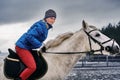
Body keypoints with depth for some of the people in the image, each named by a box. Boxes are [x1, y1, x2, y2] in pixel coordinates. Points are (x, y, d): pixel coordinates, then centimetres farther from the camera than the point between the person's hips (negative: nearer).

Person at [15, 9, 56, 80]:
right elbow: (29, 36, -29)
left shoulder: (46, 27, 12)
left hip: (27, 47, 11)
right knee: (32, 67, -22)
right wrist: (39, 44, -22)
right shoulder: (40, 26, -20)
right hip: (22, 47, -11)